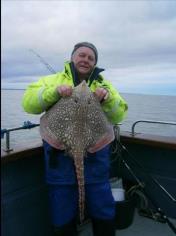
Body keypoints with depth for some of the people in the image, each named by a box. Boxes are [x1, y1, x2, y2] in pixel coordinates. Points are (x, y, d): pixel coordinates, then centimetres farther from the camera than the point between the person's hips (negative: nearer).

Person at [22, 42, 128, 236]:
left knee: (104, 214, 13)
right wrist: (54, 92, -20)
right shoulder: (53, 80, 7)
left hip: (95, 156, 1)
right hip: (60, 156, 0)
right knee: (63, 219, 14)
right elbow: (28, 103, -5)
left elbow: (118, 116, 1)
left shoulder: (103, 84, 11)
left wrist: (108, 97, -18)